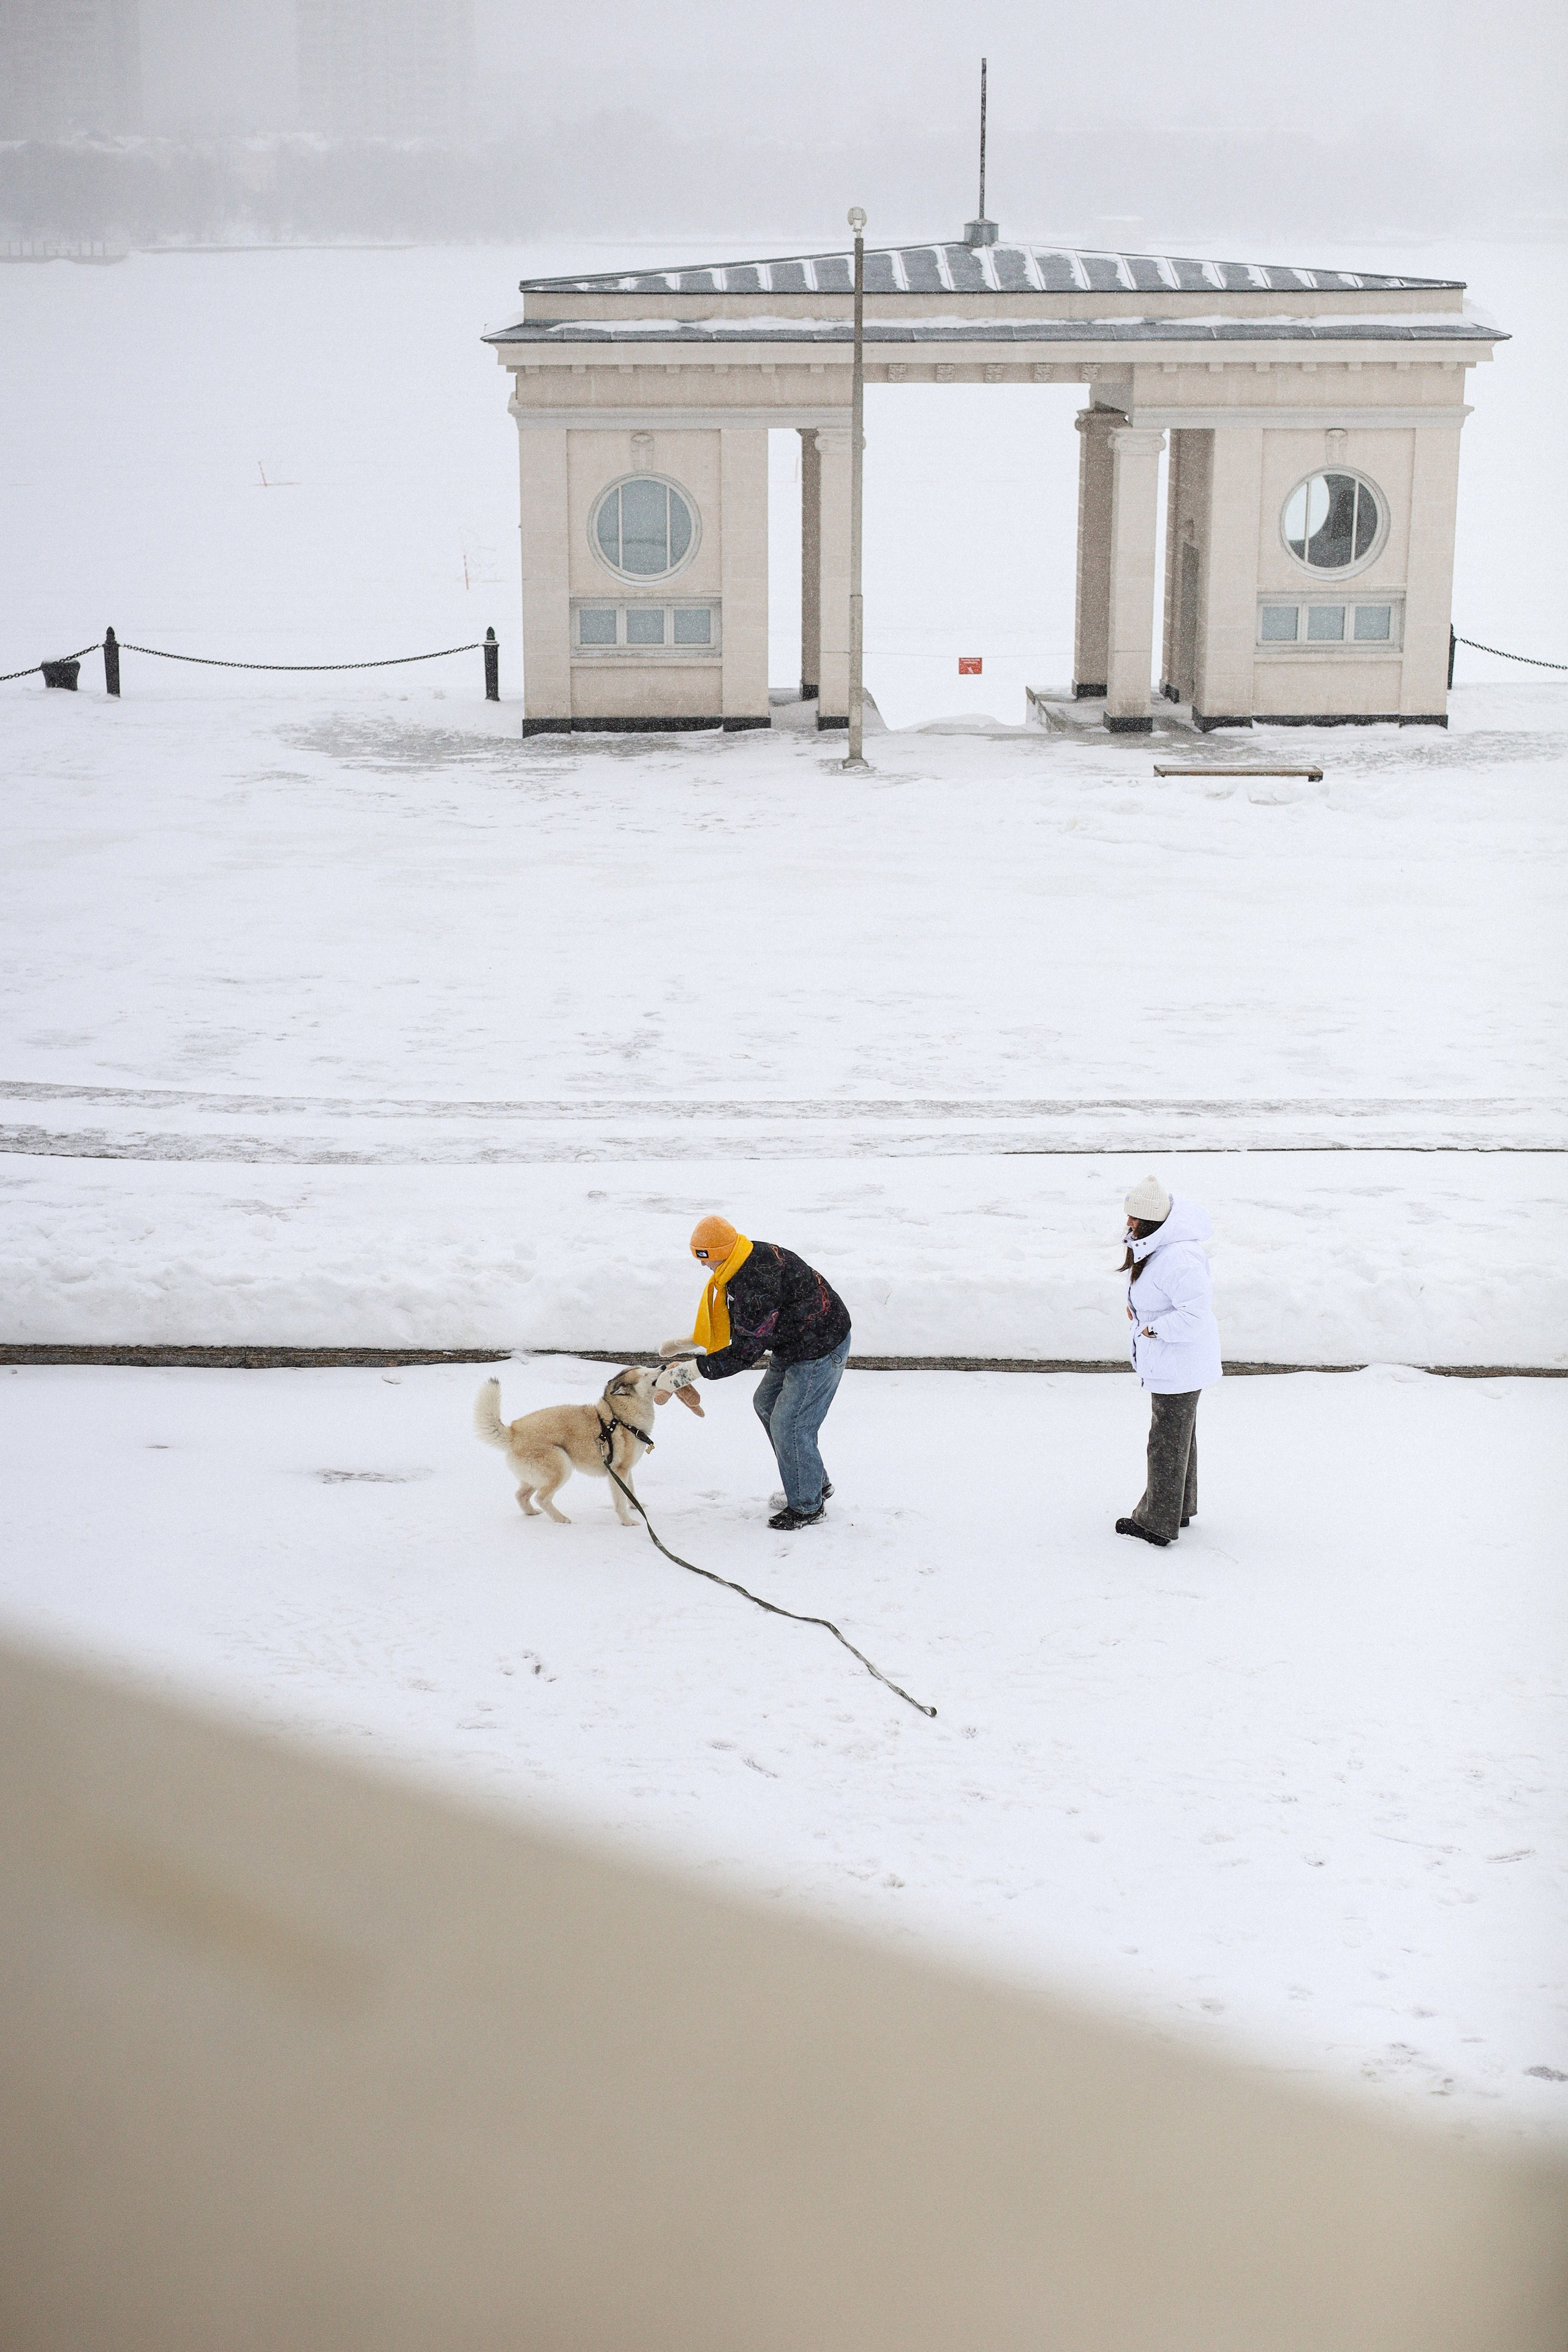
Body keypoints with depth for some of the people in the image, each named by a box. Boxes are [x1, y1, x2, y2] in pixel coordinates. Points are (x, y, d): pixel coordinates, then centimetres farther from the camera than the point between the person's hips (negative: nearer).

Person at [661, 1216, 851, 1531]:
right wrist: (685, 1343, 12)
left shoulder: (758, 1283, -33)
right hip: (795, 1346, 11)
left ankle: (807, 1507, 11)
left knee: (788, 1424, -7)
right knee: (767, 1404, 21)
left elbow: (745, 1352, -28)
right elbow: (731, 1325, 15)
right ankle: (816, 1483, 31)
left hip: (821, 1349, -11)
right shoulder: (744, 1263, 0)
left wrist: (693, 1370, -24)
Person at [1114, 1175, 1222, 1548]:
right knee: (1179, 1434, 23)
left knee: (1168, 1441, 3)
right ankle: (1181, 1507, 39)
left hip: (1177, 1364, -11)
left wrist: (1153, 1329, -23)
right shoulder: (1153, 1243, 1)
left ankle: (1158, 1523, 16)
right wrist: (1136, 1306, 5)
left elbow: (1195, 1314, -34)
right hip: (1169, 1359, 11)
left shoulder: (1177, 1259, -32)